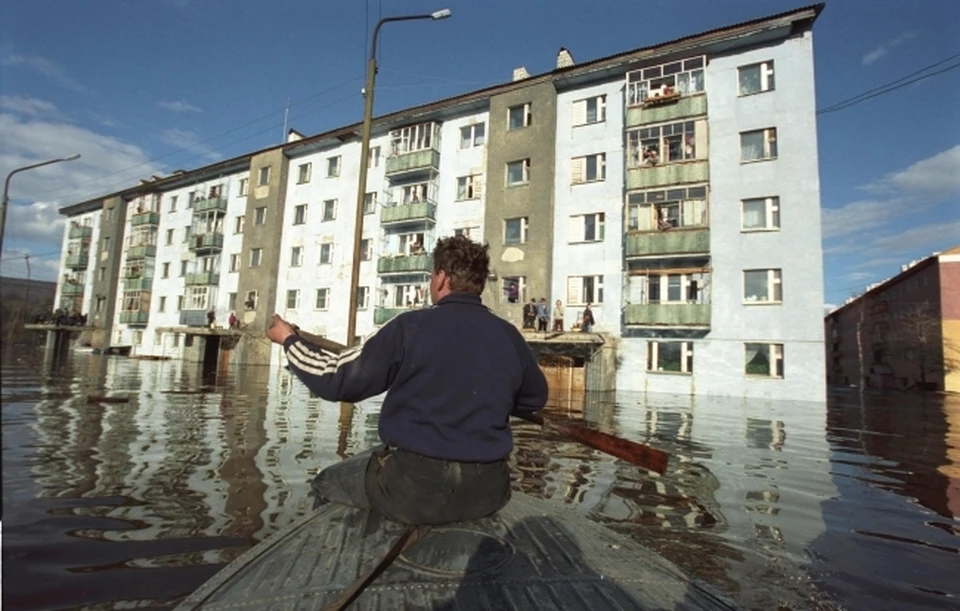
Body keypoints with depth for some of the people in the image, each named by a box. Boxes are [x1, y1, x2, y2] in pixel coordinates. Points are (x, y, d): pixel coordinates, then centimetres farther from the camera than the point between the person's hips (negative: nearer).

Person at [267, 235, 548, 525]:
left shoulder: (410, 326, -13)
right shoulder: (509, 335, -2)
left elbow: (334, 380, -6)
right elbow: (536, 398, 14)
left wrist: (289, 339, 10)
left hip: (415, 487, -3)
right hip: (487, 490, 4)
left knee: (325, 485, 21)